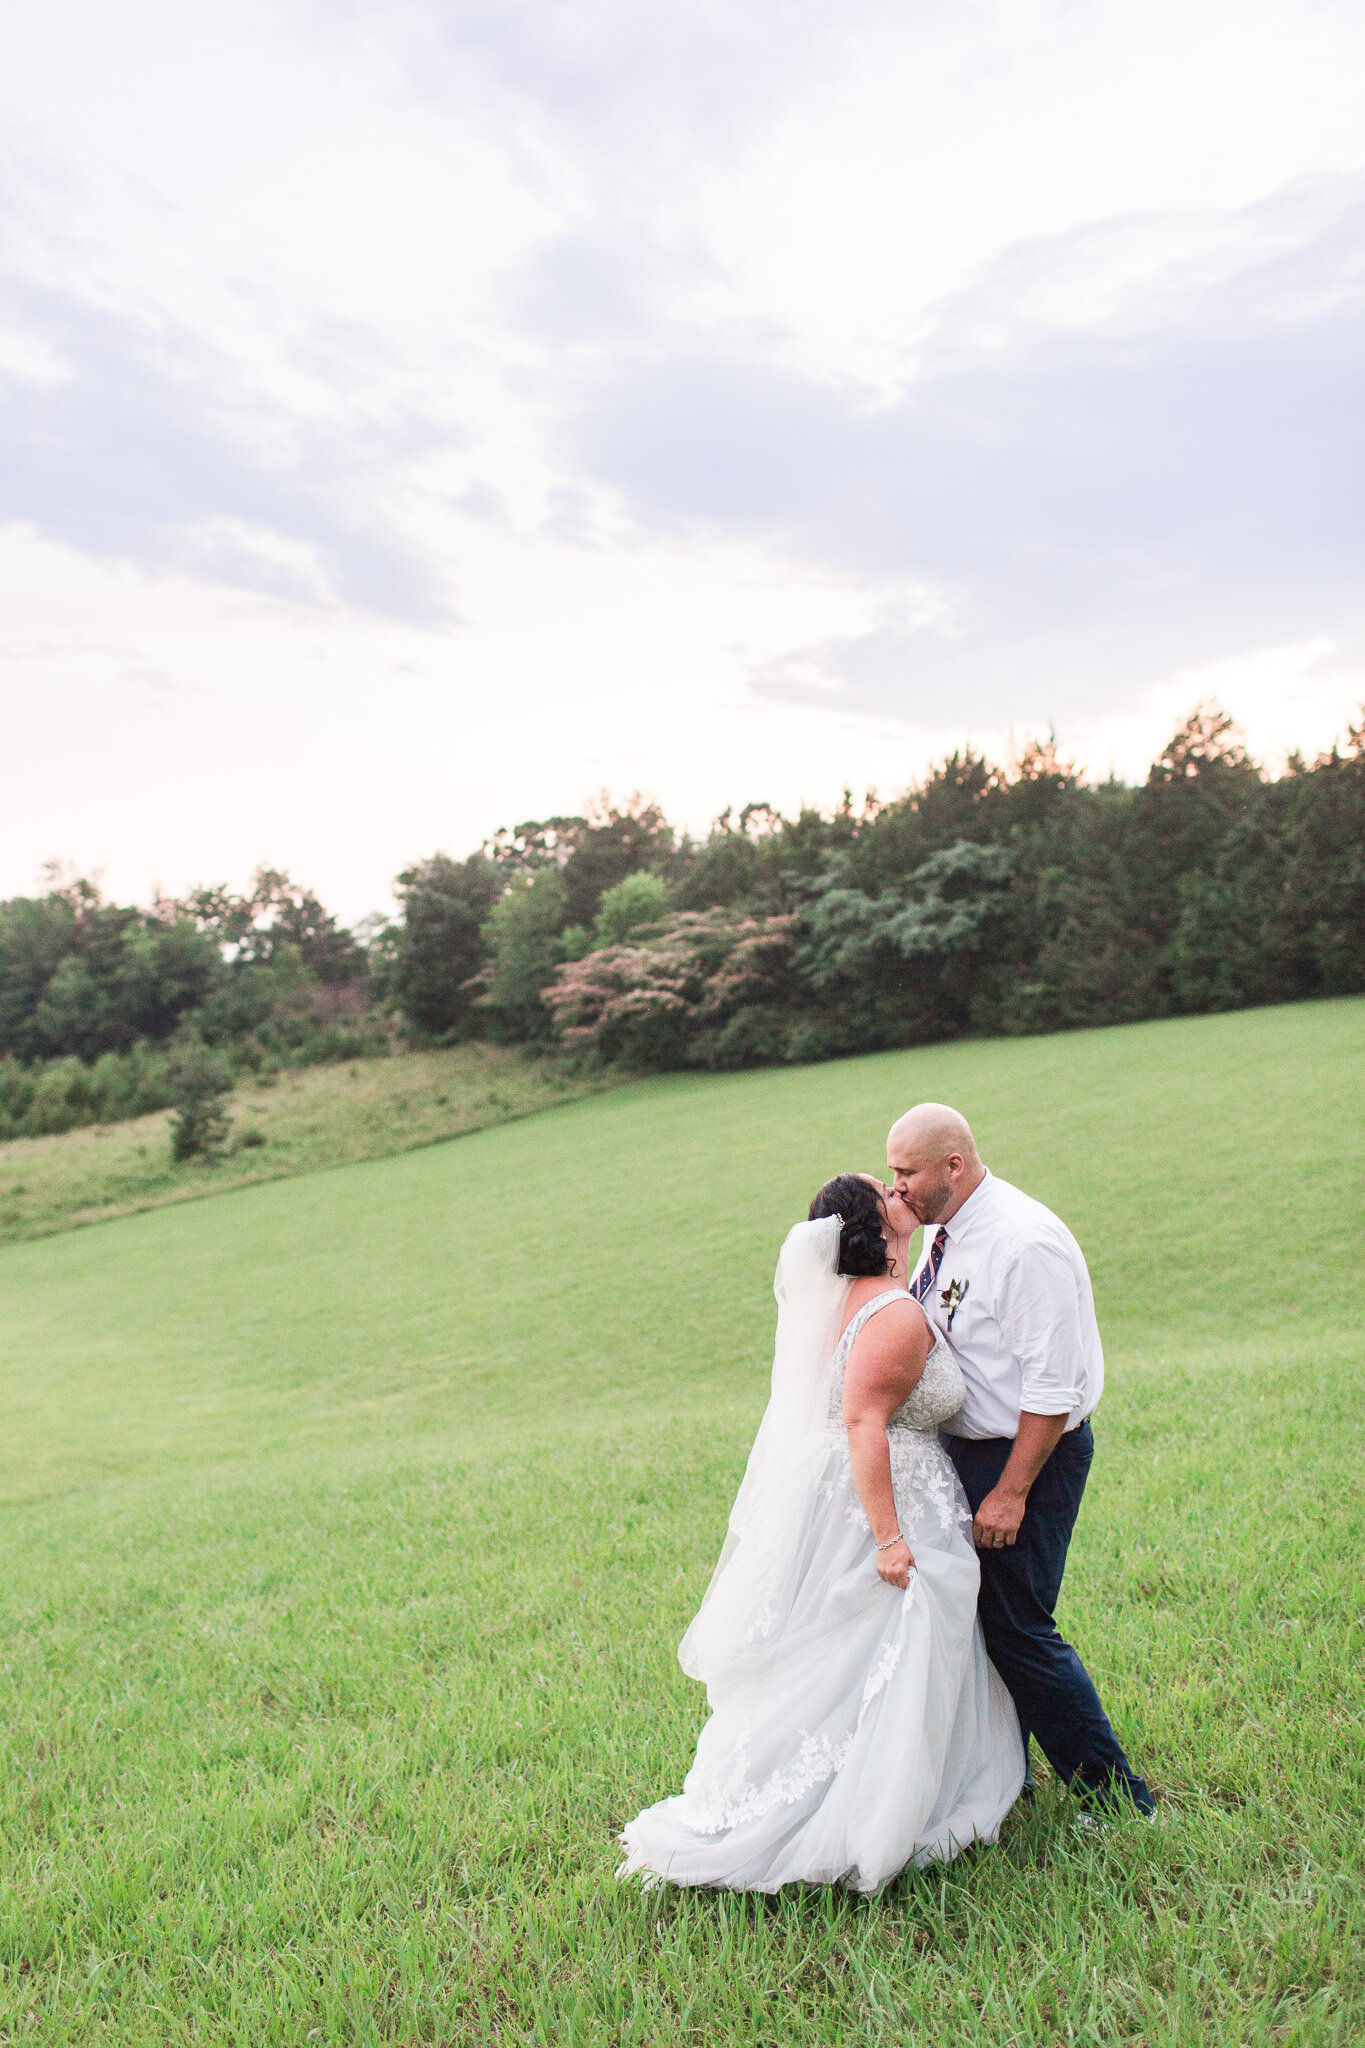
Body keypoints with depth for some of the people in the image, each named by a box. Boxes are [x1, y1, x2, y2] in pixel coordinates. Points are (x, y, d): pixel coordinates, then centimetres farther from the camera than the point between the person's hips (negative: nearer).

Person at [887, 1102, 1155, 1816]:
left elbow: (1053, 1387, -24)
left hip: (1029, 1453, -9)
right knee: (965, 1616, 17)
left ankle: (1113, 1793, 16)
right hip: (963, 1444, 9)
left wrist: (1010, 1493, -22)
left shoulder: (1025, 1243, -24)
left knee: (1017, 1628, -3)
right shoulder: (944, 1235, 4)